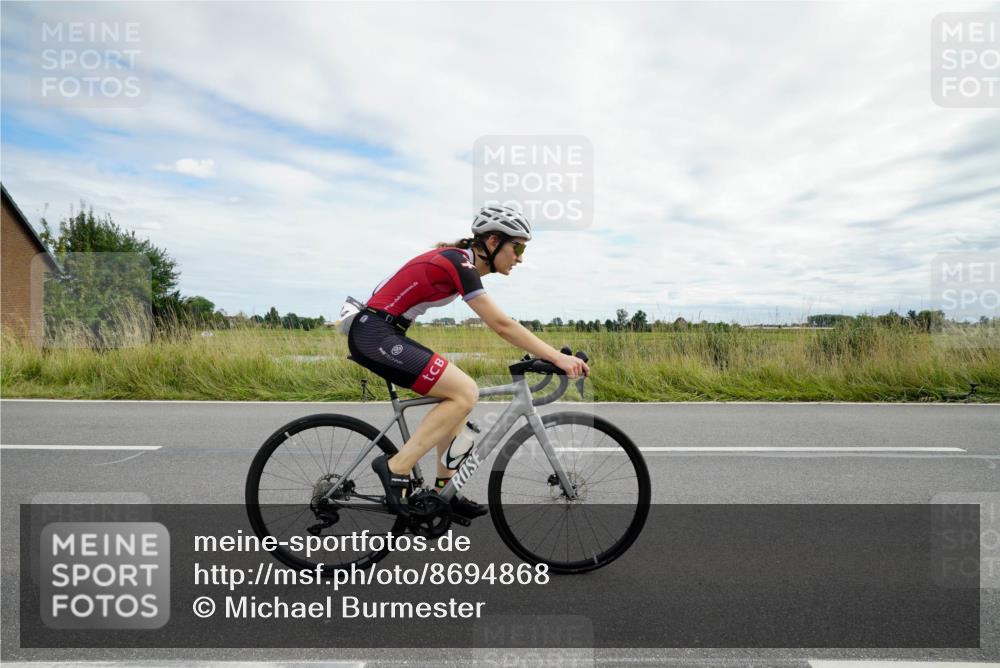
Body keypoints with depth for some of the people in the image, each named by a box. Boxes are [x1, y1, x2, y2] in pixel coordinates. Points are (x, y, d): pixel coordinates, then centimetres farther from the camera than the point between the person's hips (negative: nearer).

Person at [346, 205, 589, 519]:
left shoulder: (459, 259, 12)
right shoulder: (459, 264, -17)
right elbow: (501, 325, -22)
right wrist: (557, 357, -22)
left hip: (380, 333, 10)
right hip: (374, 334, -10)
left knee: (458, 394, 8)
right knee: (465, 393, -15)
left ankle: (445, 489, 14)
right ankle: (396, 467, -10)